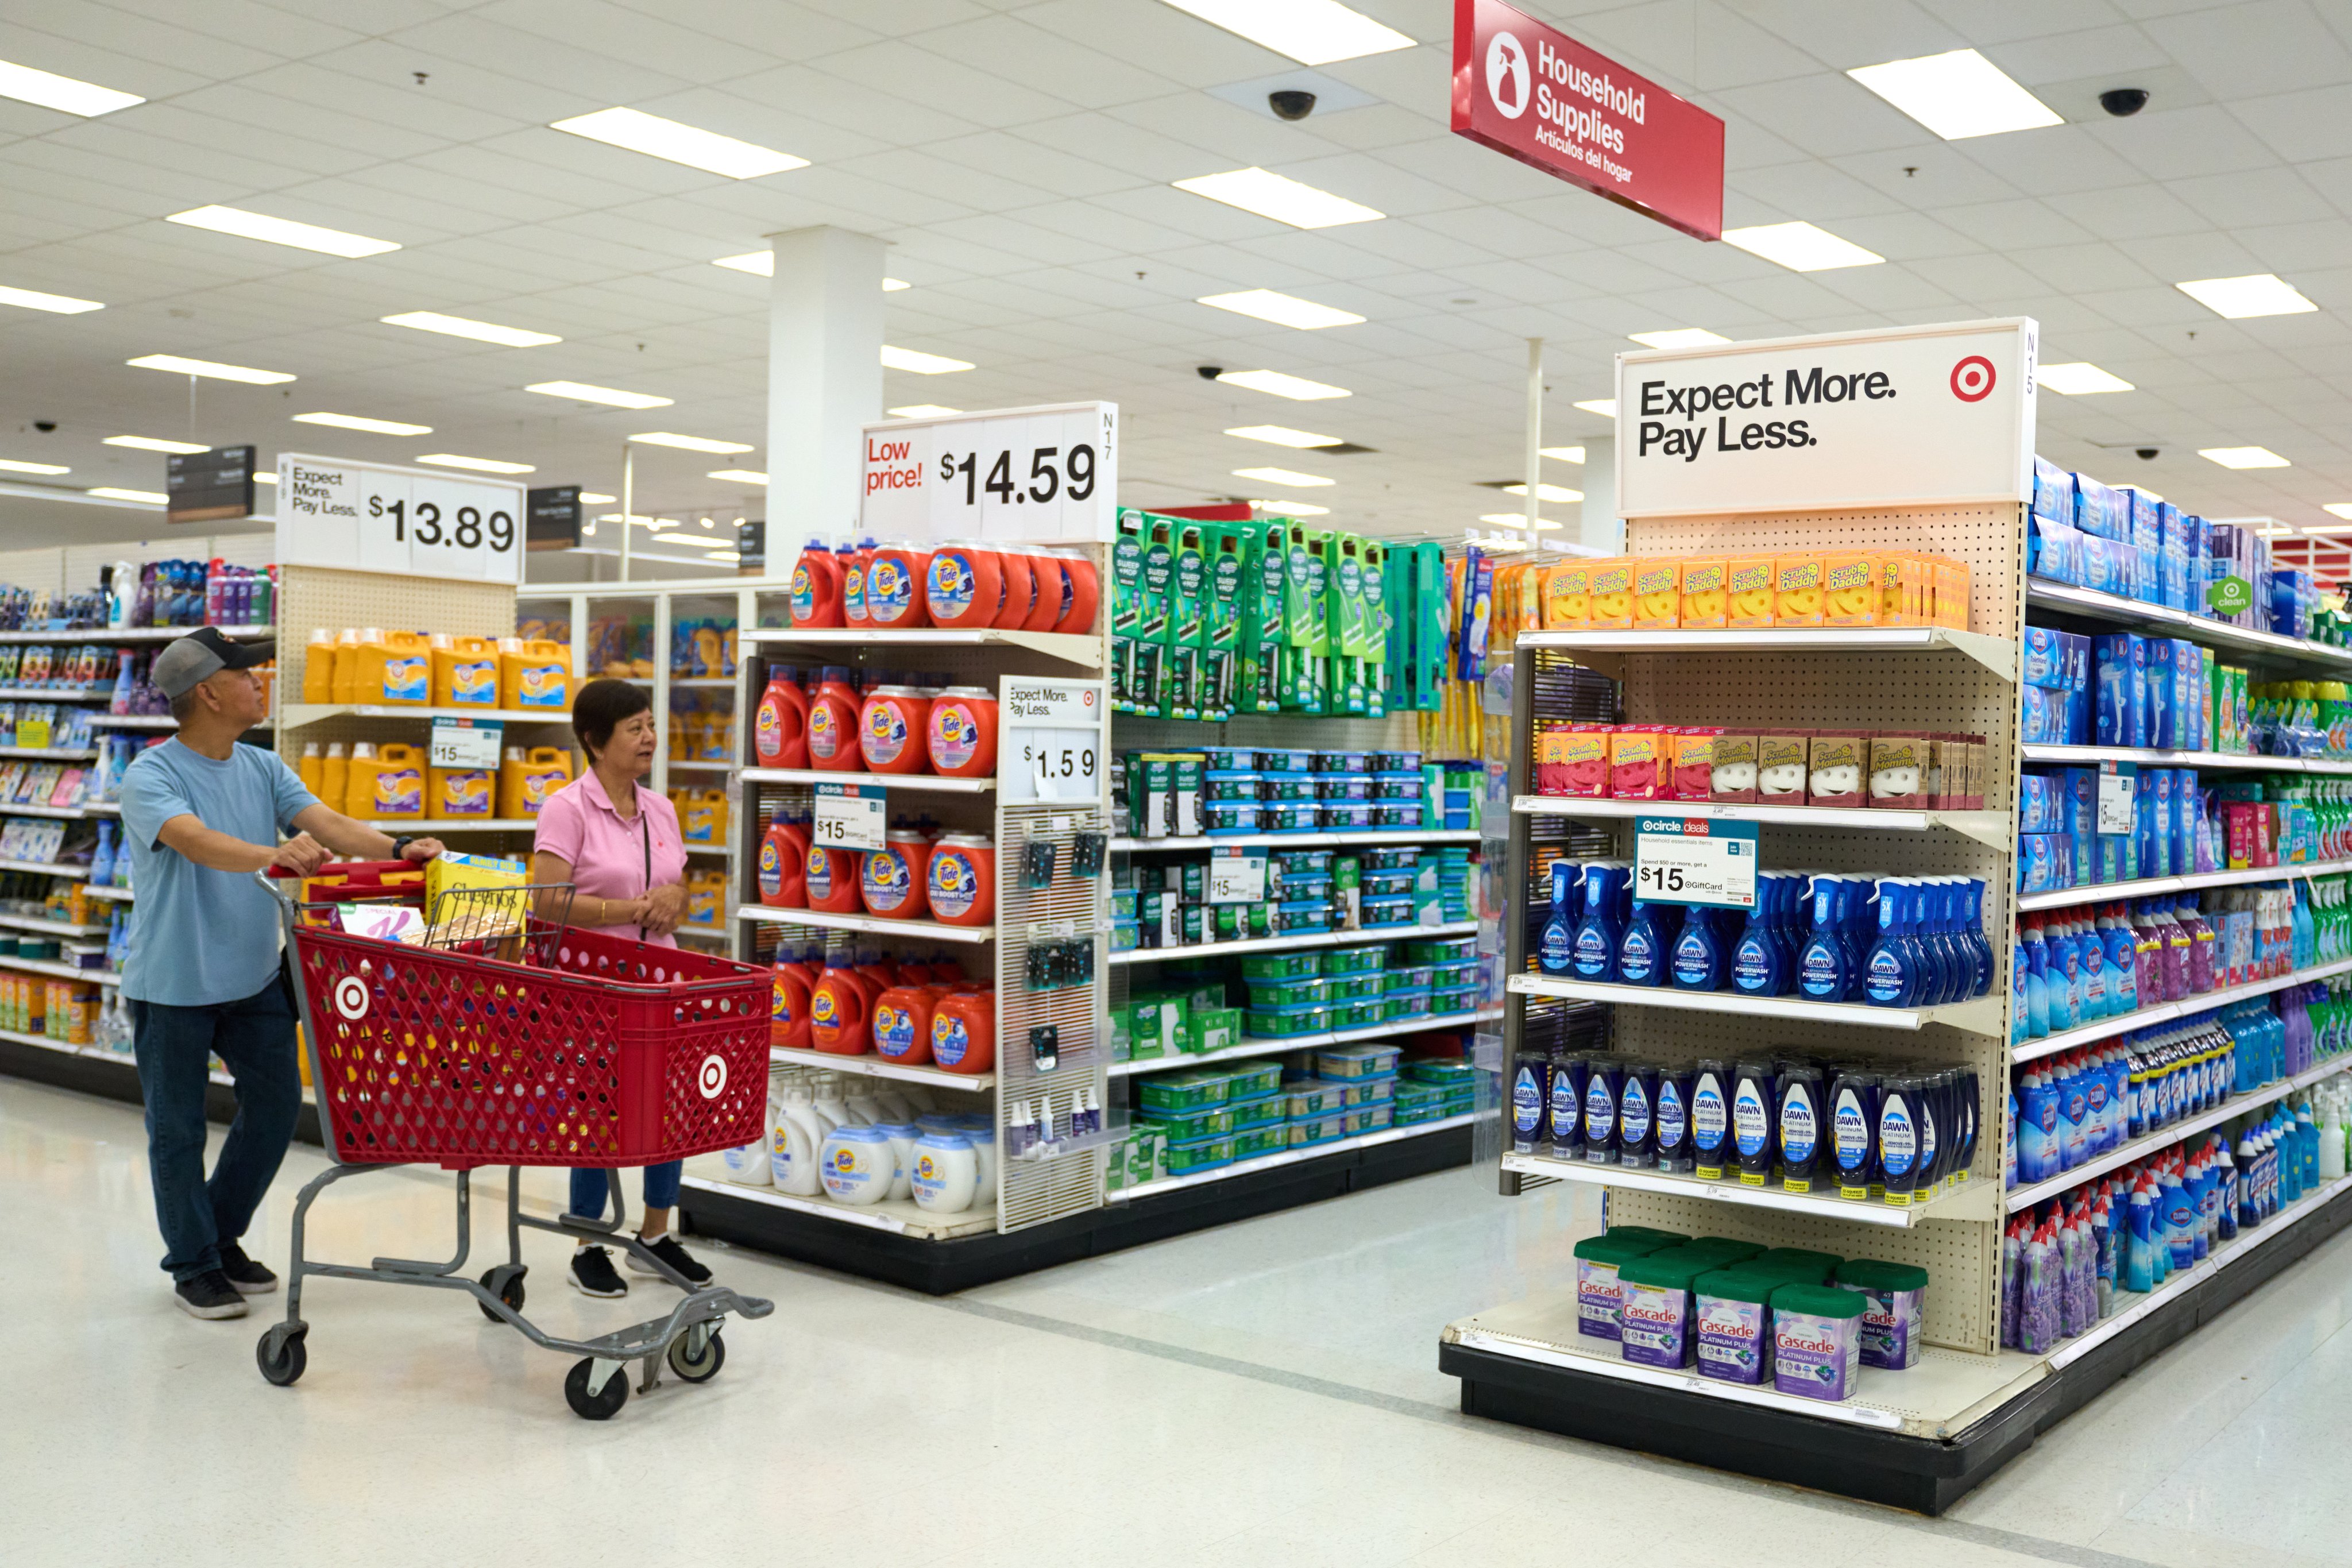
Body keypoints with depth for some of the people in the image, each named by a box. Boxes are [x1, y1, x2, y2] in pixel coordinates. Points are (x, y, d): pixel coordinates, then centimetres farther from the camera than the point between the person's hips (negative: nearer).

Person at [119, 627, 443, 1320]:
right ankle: (193, 1267, 23)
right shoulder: (152, 776, -14)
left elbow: (326, 822, -9)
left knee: (276, 1106, 11)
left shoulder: (263, 769, 5)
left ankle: (222, 1238, 32)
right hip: (173, 985, -6)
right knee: (178, 1131, 7)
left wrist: (397, 850, -26)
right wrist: (272, 855, -51)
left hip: (255, 978, 6)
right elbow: (196, 841, -33)